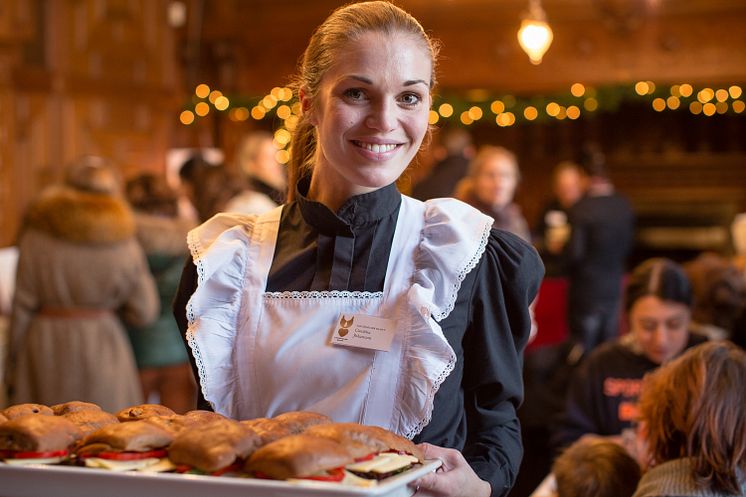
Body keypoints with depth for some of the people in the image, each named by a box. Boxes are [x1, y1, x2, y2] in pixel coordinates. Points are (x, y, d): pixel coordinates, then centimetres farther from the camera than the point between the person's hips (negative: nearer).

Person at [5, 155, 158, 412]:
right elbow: (144, 312, -1)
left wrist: (14, 363, 6)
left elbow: (23, 305, -3)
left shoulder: (37, 234, -2)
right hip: (101, 349, -1)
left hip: (44, 345, 1)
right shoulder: (121, 241, -3)